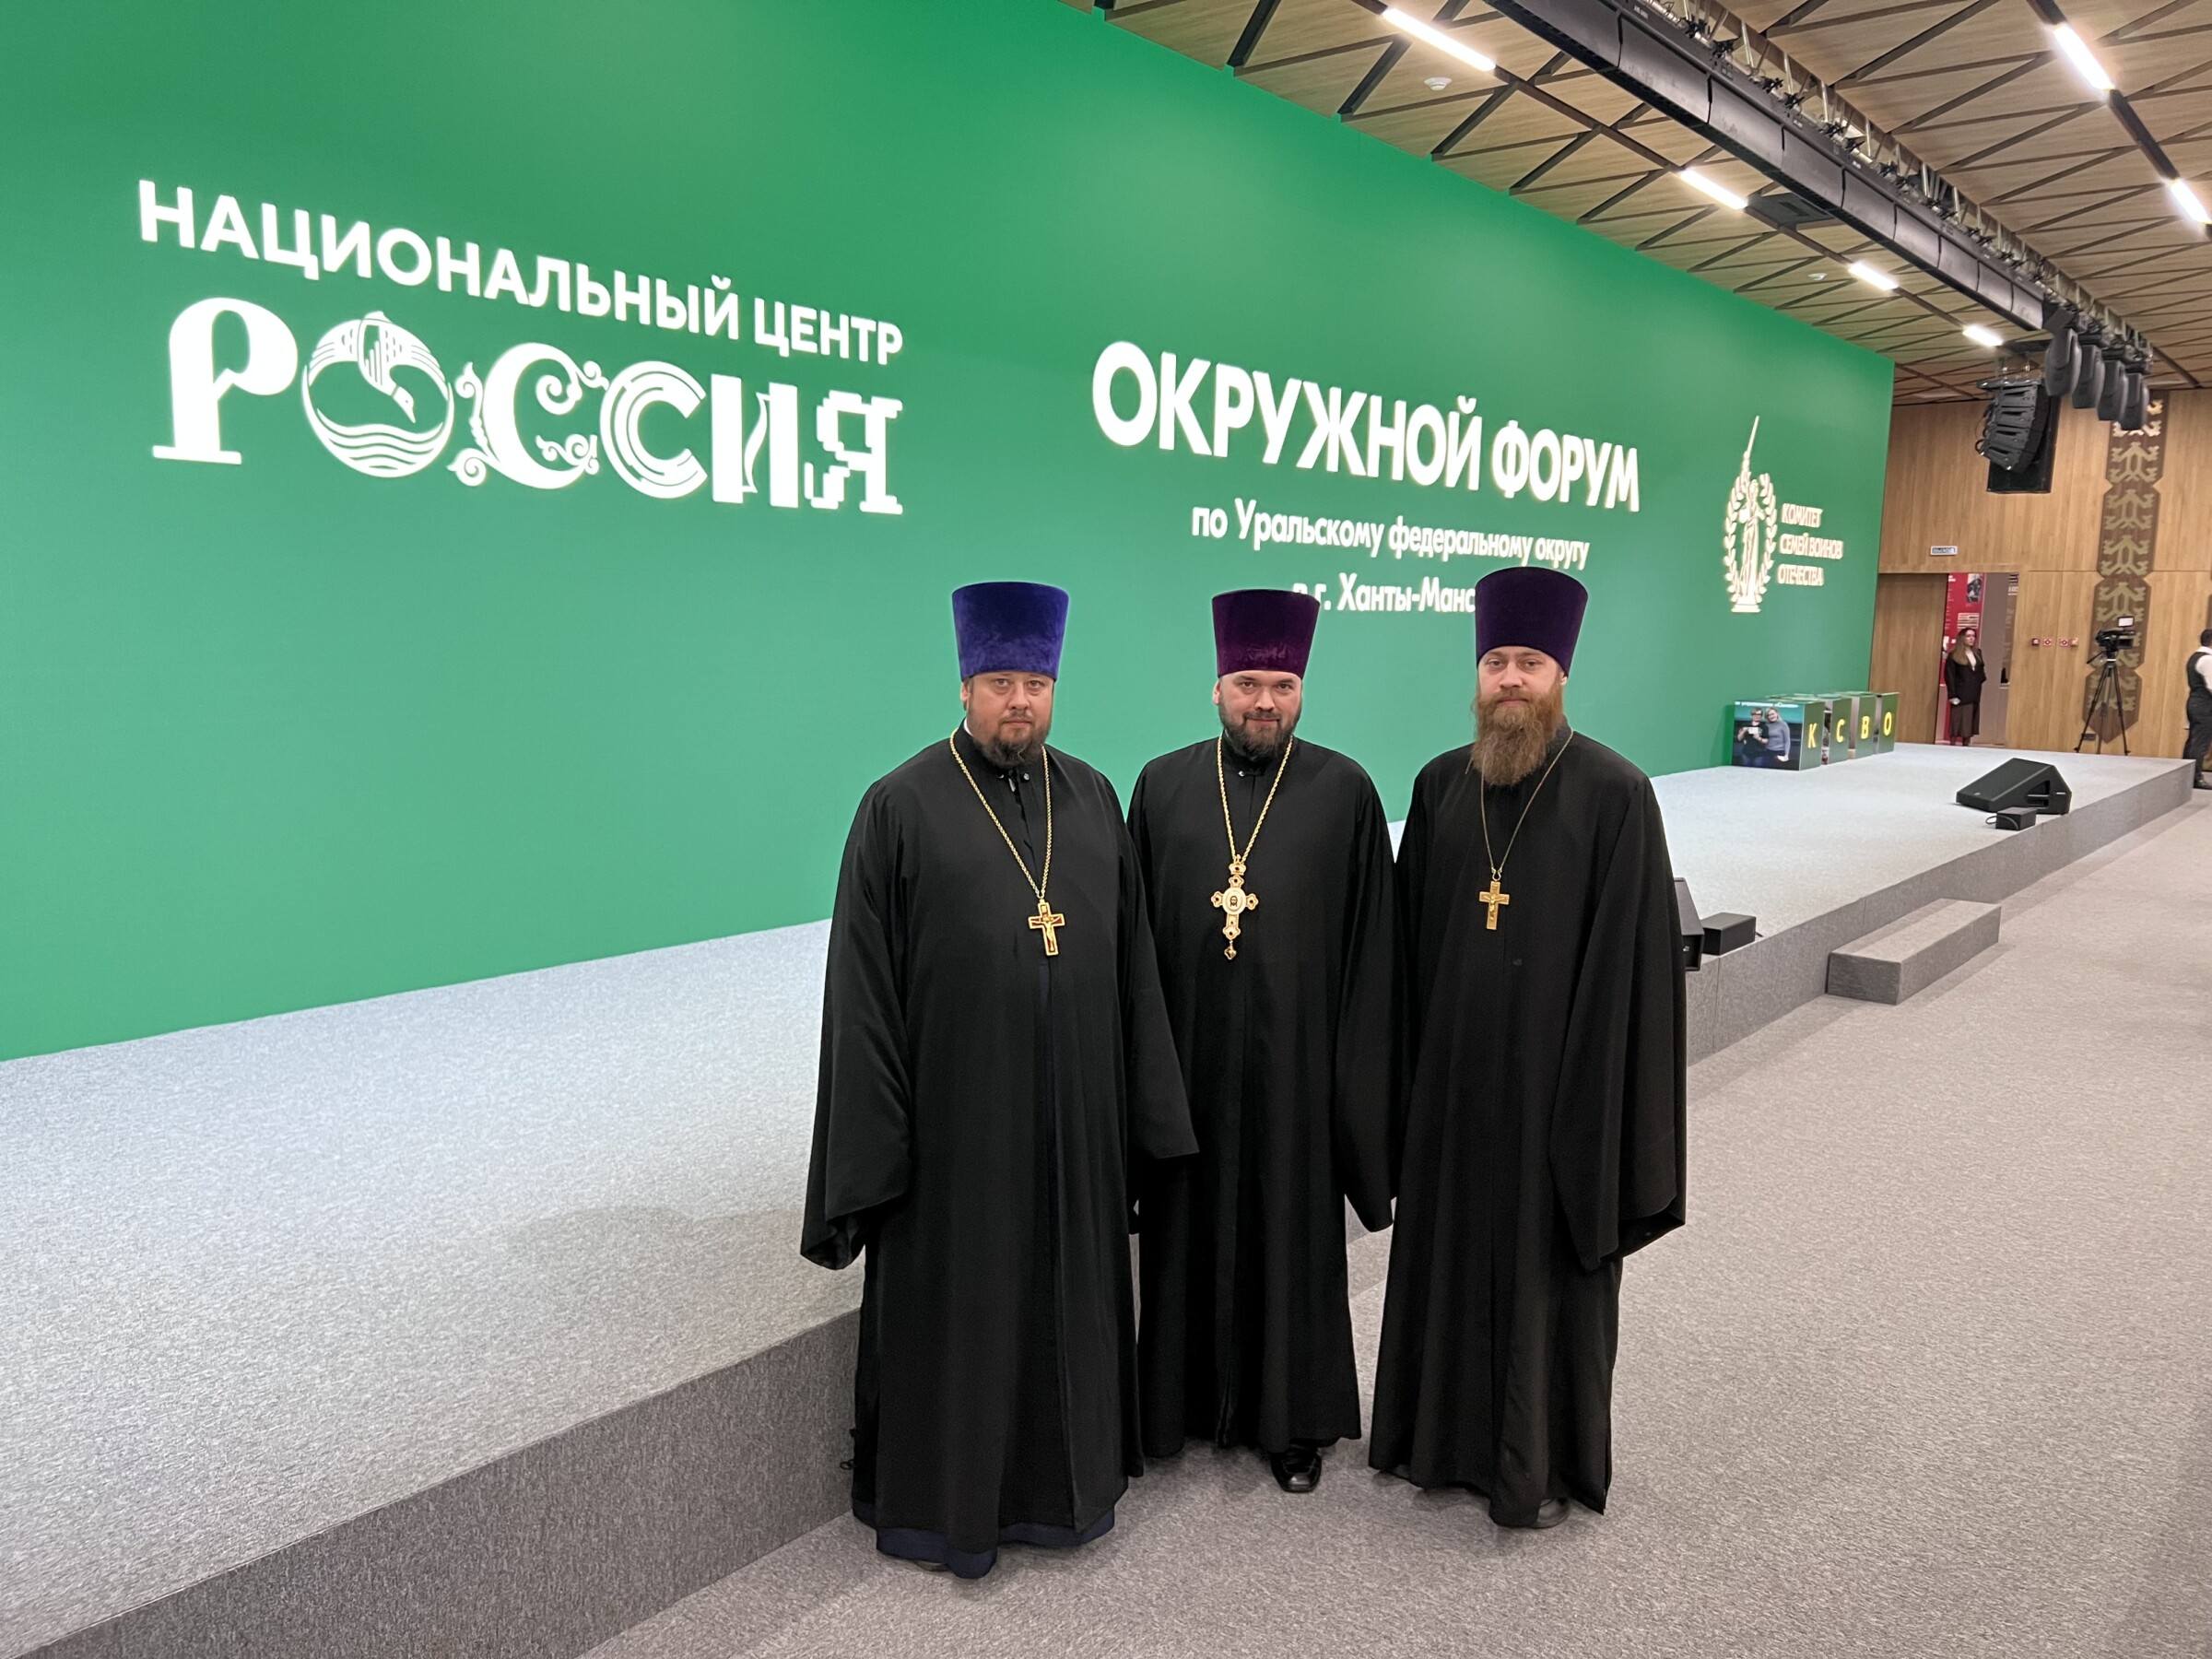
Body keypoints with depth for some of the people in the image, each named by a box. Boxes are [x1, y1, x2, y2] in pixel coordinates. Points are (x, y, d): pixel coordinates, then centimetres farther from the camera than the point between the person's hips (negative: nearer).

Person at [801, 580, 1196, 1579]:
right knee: (957, 1303, 10)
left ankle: (1062, 1476, 37)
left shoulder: (1092, 799, 6)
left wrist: (1144, 1104, 6)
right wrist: (874, 1138, -10)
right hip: (957, 1114, -4)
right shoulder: (902, 807, -7)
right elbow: (862, 984, -8)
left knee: (1068, 1298, 16)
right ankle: (943, 1494, 31)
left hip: (1072, 1116, 4)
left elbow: (1132, 962, 8)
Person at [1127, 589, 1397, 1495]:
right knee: (1189, 1229, 12)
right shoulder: (1162, 785, 3)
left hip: (1294, 1058, -1)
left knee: (1293, 1233, 9)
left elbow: (1371, 940, -1)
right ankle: (1186, 1395, 31)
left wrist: (1359, 1065, -4)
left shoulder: (1344, 791, -2)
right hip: (1189, 1053, 2)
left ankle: (1296, 1418, 27)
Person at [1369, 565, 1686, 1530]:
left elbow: (1632, 956, -12)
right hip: (1451, 1079, 4)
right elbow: (1408, 937, 6)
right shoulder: (1439, 786, 3)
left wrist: (1600, 1105, -13)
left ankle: (1545, 1460, 29)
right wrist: (1405, 1067, 4)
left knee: (1548, 1268, 10)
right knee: (1451, 1255, 16)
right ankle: (1446, 1432, 36)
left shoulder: (1615, 794, -11)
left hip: (1554, 1082, -4)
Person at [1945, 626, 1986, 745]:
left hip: (1974, 695, 6)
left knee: (1970, 723, 7)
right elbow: (1949, 676, -10)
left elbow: (1980, 672, 20)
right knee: (1957, 723, -5)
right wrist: (1952, 694, -15)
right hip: (1960, 695, -6)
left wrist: (1984, 676, -2)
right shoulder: (1954, 655, -5)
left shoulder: (1978, 653, 14)